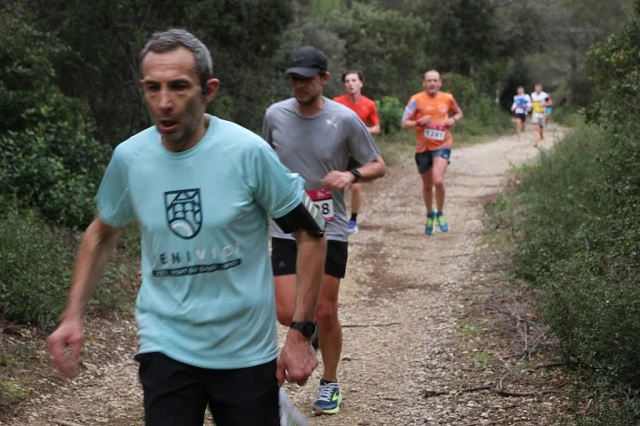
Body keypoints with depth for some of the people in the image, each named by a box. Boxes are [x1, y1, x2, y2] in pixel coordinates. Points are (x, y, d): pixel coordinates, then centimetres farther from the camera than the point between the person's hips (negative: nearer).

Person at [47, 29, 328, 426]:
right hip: (166, 348, 2)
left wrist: (301, 333, -9)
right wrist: (73, 315, 4)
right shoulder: (129, 157, -6)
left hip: (247, 350, -1)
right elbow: (103, 233, 13)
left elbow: (312, 235, -6)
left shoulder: (248, 152, -15)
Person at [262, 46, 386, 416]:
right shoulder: (275, 115, -2)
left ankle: (330, 385, 24)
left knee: (325, 313, 3)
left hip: (329, 229, -2)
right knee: (287, 314, -7)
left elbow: (379, 166, -1)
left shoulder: (345, 119, -9)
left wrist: (351, 175, -19)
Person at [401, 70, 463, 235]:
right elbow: (404, 124, -5)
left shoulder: (448, 98, 2)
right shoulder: (416, 100, -5)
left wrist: (453, 119, -1)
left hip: (442, 145, -1)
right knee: (427, 185, 13)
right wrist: (419, 122, -24)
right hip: (423, 147, 1)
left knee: (438, 181, -21)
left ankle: (440, 214, 2)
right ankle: (430, 215, 38)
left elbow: (458, 113, 21)